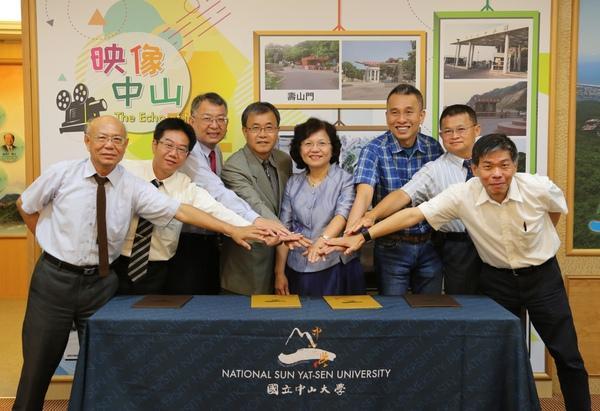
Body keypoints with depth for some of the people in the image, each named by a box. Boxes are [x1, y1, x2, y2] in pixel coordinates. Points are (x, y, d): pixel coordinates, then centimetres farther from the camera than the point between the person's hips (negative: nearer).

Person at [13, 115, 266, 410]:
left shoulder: (134, 188, -7)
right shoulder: (62, 173, -7)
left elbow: (182, 211, -16)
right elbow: (25, 205, 11)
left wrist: (233, 230, -23)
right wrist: (49, 240, 9)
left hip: (100, 283, 1)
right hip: (54, 278, 0)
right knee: (39, 362, 10)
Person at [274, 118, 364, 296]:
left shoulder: (345, 179, -3)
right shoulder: (293, 183, 7)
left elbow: (343, 214, -19)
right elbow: (284, 229, 7)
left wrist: (323, 239, -38)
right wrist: (279, 273, 3)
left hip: (337, 270, -2)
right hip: (298, 271, 3)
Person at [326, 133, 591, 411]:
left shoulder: (540, 188, -20)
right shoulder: (462, 195, -22)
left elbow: (557, 209, 4)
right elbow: (413, 214, -28)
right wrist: (363, 236, -35)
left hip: (542, 274, 0)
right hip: (497, 278, 0)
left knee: (567, 355, 8)